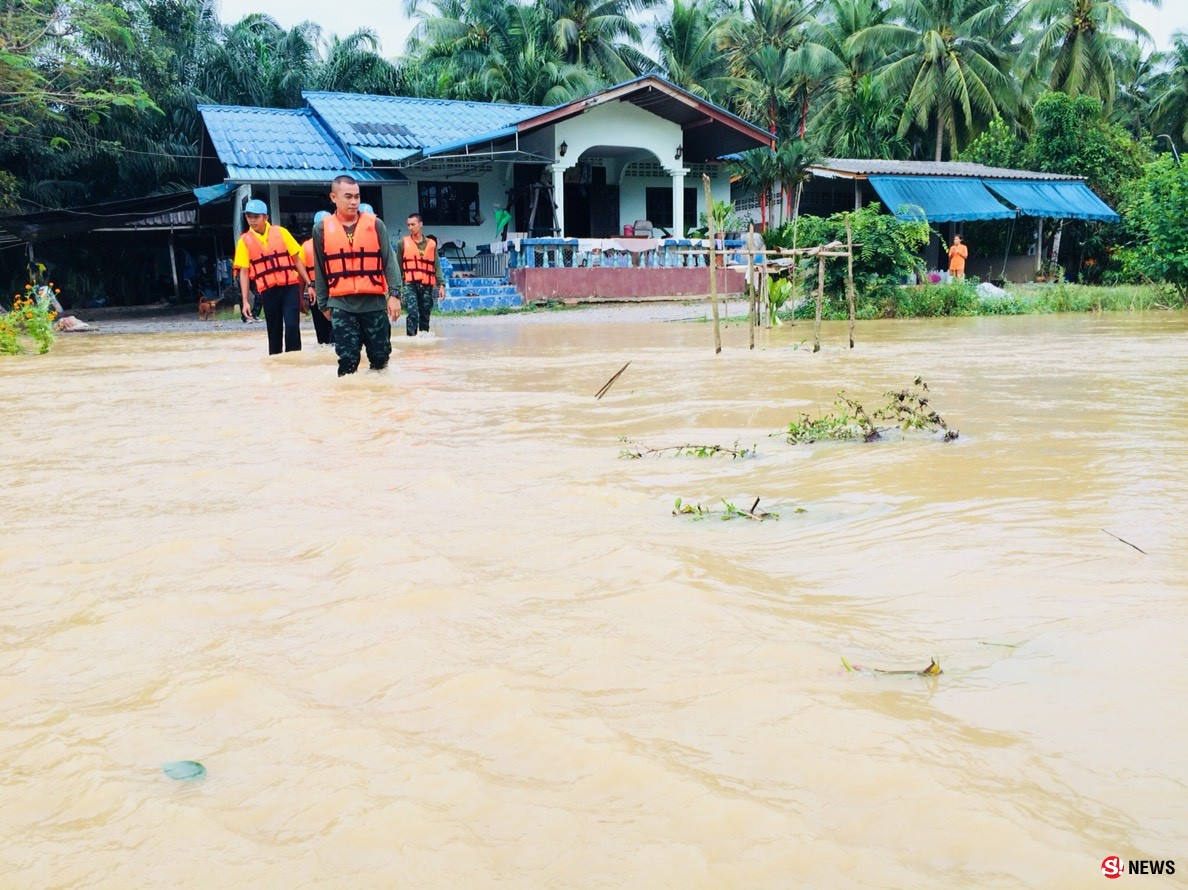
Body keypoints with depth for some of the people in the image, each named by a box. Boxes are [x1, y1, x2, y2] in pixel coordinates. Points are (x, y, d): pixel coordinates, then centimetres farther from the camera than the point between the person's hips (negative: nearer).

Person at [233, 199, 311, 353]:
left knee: (292, 326, -12)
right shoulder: (245, 241, 3)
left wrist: (309, 284, 2)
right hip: (268, 291, 1)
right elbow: (244, 272, 2)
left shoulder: (281, 232, 4)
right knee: (274, 330, 8)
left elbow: (296, 259, 7)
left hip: (290, 286, -1)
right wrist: (245, 301, -4)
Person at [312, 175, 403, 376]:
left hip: (374, 303, 1)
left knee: (381, 356, 7)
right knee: (348, 360, -3)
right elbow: (319, 270, 12)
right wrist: (323, 305, 14)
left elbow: (389, 261, 1)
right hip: (341, 305, 0)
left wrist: (394, 294, -10)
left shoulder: (375, 224, 3)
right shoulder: (321, 229, 5)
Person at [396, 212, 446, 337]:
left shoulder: (431, 243, 11)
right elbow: (398, 266, 10)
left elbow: (437, 266, 10)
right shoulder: (403, 242, 7)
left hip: (427, 285, 2)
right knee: (412, 313, -17)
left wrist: (441, 285, 1)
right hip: (410, 284, -2)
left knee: (425, 315, 6)